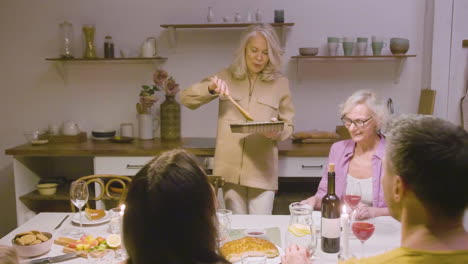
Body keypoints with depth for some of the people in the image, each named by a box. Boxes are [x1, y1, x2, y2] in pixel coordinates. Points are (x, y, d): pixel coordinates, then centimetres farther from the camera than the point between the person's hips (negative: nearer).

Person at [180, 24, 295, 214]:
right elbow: (186, 99, 2)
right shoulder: (226, 77, 5)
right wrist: (210, 88, -17)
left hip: (262, 170, -1)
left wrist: (276, 132, -17)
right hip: (231, 168, 1)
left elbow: (288, 126, 6)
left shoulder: (280, 83, 2)